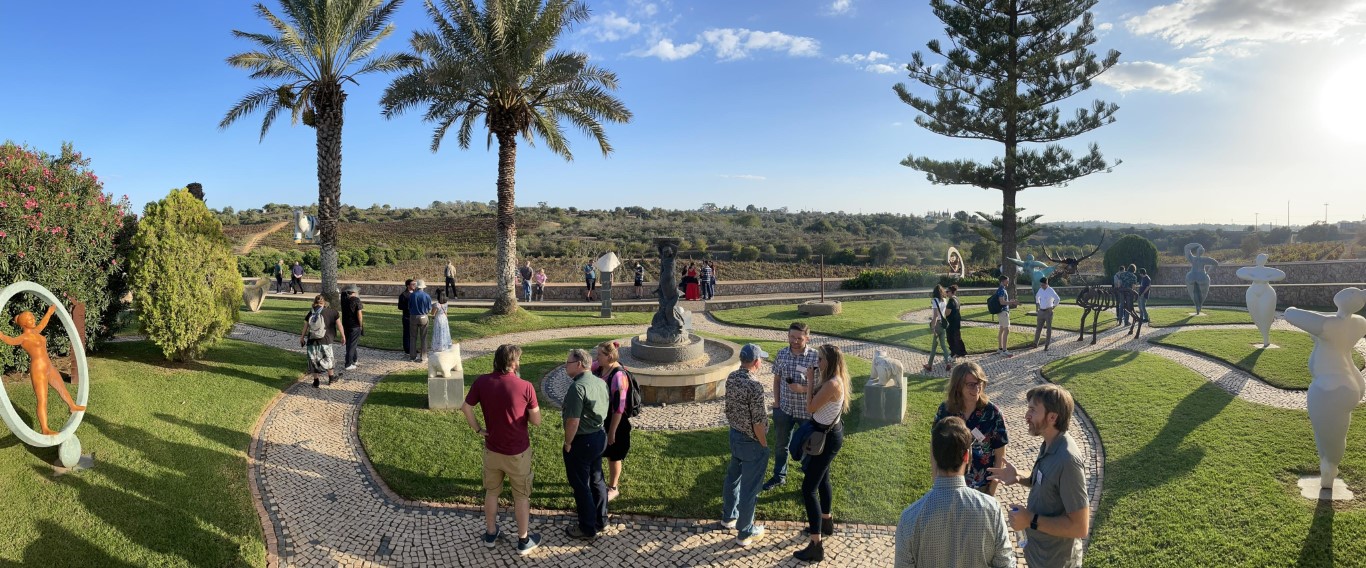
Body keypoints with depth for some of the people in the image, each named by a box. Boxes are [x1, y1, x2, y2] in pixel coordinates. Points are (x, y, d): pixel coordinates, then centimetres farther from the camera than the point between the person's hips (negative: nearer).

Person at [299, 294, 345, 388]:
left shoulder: (311, 313, 0)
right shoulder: (332, 312, -5)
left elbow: (305, 328, 4)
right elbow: (339, 325, -1)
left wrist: (302, 338, 18)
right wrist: (343, 336, 11)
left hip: (312, 341, 1)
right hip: (325, 341, -1)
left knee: (313, 360, 13)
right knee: (327, 358, 18)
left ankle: (316, 381, 18)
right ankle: (331, 377, 32)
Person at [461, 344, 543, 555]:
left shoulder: (481, 382, -11)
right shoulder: (525, 387, -20)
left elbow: (466, 408, -5)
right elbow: (536, 421, -12)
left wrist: (478, 430, 6)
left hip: (492, 450, 3)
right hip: (518, 452, -3)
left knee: (491, 492, 23)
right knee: (521, 496, 15)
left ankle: (490, 534, 38)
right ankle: (523, 540, 26)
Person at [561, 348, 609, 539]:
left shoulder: (578, 387, -24)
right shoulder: (601, 383, 3)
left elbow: (573, 421, -26)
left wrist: (567, 443, -12)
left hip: (581, 441, -9)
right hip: (599, 437, 9)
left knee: (580, 485, 6)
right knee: (596, 480, 21)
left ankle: (587, 528, 17)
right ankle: (600, 519, 34)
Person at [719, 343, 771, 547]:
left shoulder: (731, 377, -3)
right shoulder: (754, 385, -28)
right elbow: (758, 421, -24)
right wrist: (764, 445, -11)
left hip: (734, 434, 8)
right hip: (751, 442, -8)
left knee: (733, 477, 25)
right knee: (749, 487, 5)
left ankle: (729, 517, 43)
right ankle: (746, 533, 17)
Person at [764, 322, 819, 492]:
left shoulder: (816, 357, -17)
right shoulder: (781, 354, -5)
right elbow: (777, 379, 5)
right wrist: (776, 401, 2)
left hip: (807, 410, -4)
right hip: (784, 408, 4)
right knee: (781, 444, 20)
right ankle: (779, 476, 40)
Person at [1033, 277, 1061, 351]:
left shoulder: (1051, 290, -15)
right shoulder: (1040, 290, 5)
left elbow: (1057, 299, -27)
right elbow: (1037, 297, 26)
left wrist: (1053, 307, -18)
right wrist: (1037, 305, 17)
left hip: (1048, 312, -6)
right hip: (1041, 312, 6)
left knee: (1049, 329, 0)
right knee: (1038, 328, 10)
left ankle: (1046, 346, 3)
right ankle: (1035, 343, 20)